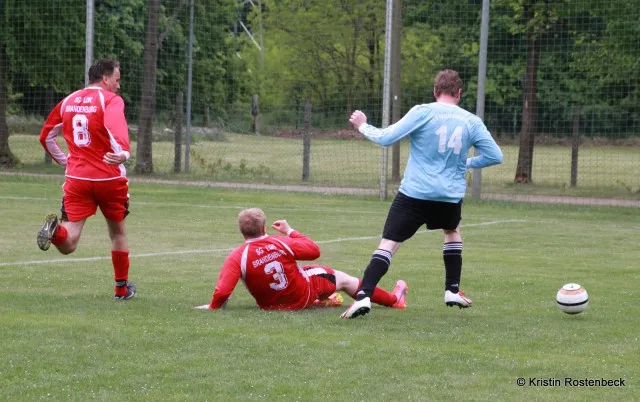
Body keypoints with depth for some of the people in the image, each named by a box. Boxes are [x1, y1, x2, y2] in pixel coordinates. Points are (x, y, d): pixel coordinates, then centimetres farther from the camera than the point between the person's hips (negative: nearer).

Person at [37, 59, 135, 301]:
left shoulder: (68, 102, 11)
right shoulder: (111, 100, -6)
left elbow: (46, 136, 18)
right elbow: (116, 127, -28)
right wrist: (124, 153, -42)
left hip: (76, 178, 3)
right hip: (110, 178, -3)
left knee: (68, 243, -4)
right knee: (117, 232, 21)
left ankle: (55, 229, -38)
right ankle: (122, 288, 30)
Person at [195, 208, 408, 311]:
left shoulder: (237, 258, -23)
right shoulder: (281, 243, -22)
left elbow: (222, 292, -31)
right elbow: (314, 250, -7)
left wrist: (213, 306, -11)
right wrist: (290, 231, 3)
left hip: (270, 305, 2)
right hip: (303, 295, -2)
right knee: (343, 279, 21)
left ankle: (322, 300, 55)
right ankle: (394, 300, 39)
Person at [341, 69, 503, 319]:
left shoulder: (423, 112, -5)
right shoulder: (472, 122, 4)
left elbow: (386, 138, -8)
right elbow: (495, 156, 6)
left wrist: (363, 127, 10)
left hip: (414, 193, -3)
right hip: (450, 196, 3)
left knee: (388, 243, -5)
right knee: (452, 232, 33)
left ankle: (364, 296, -21)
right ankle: (452, 291, 30)